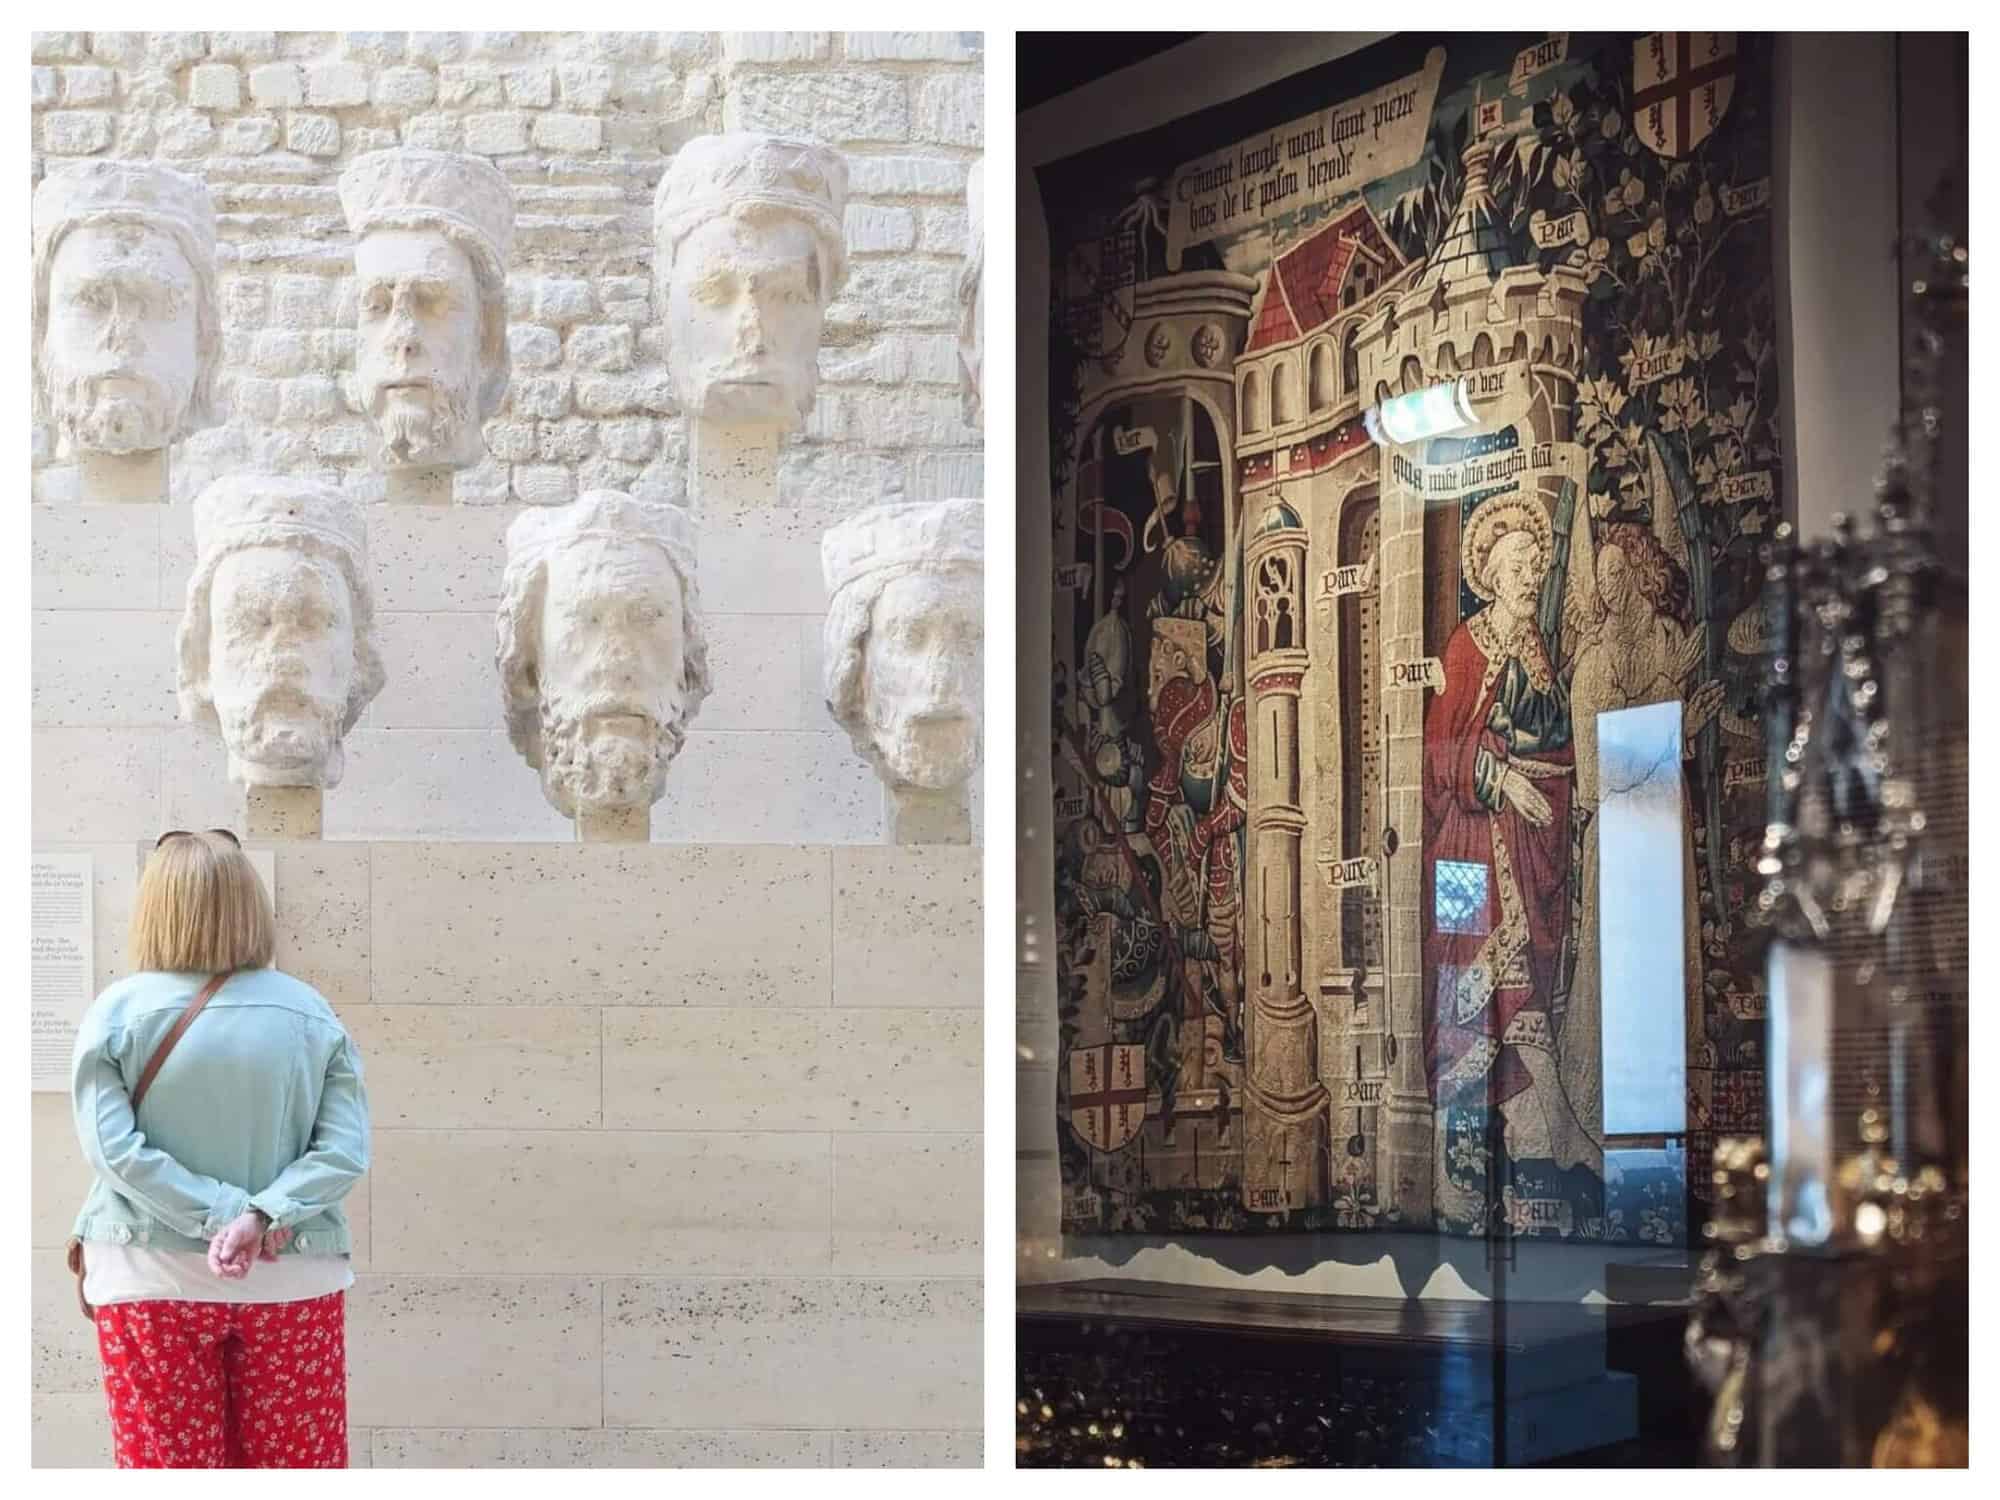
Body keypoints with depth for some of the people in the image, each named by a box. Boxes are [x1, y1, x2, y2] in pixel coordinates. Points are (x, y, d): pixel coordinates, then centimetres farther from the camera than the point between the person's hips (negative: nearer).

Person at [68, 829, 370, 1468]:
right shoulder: (310, 1014, -2)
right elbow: (347, 1147, -10)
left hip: (153, 1279, -1)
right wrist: (260, 1216, -17)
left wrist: (220, 1216, -14)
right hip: (291, 1280, 1)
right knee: (298, 1465, 11)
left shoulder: (117, 1012, -6)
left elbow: (113, 1149, -14)